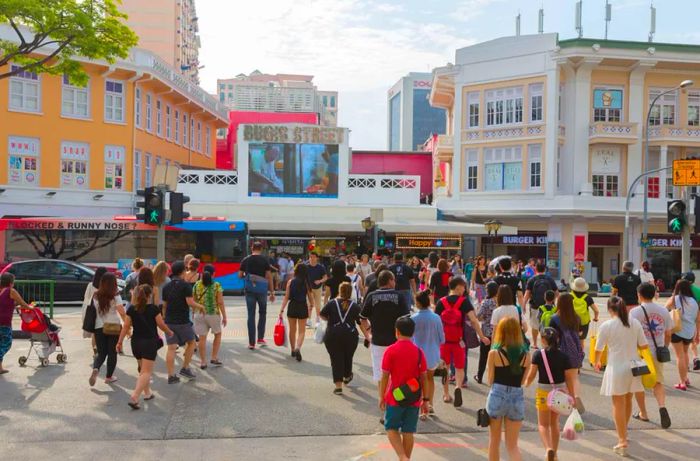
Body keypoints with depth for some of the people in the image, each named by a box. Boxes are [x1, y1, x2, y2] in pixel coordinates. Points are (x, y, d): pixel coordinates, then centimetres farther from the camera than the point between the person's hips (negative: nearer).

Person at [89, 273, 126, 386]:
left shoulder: (96, 296, 1)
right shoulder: (115, 296, -9)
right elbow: (122, 313, -15)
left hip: (99, 327, 3)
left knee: (101, 352, 14)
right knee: (112, 352, 11)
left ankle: (95, 369, -13)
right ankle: (109, 377, 18)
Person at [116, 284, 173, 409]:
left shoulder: (131, 309, 2)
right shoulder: (154, 309, -9)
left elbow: (126, 326, 1)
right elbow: (161, 325, -3)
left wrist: (120, 341, 7)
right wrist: (169, 332, 16)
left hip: (136, 342, 5)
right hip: (150, 342, -5)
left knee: (143, 369, 22)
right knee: (146, 372, -4)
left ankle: (147, 393, 32)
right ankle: (134, 397, -19)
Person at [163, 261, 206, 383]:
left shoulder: (166, 287, 8)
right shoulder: (185, 285, -10)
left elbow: (164, 305, 15)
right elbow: (190, 303, -17)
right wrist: (200, 306, 1)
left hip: (169, 321, 5)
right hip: (183, 321, -5)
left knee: (171, 348, 4)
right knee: (191, 342, 16)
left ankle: (171, 375, 4)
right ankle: (185, 368, 15)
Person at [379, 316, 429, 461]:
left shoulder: (391, 350, -11)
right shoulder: (419, 352, -3)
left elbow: (385, 376, -9)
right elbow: (423, 377, 0)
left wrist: (382, 397, 1)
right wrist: (426, 399, 7)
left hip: (395, 398, -2)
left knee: (391, 428, 11)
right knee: (408, 432, 11)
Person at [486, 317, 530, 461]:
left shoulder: (494, 353, -10)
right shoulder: (525, 355, -1)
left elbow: (490, 380, -3)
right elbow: (522, 381, 4)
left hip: (497, 396, -2)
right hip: (517, 398, 2)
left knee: (494, 442, 18)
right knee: (512, 445, 11)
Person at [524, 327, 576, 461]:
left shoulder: (538, 354, -11)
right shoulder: (563, 356, -6)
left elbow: (531, 374, -10)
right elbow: (569, 378, -5)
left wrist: (526, 383, 10)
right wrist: (572, 396, 2)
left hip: (543, 391, -3)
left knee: (543, 424, 10)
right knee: (554, 423, 20)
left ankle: (548, 448, -14)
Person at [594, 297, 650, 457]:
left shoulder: (606, 325, -12)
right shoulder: (635, 323, -2)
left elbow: (598, 349, -6)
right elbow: (644, 345, 2)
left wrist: (597, 362, 14)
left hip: (616, 368, -4)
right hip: (633, 366, 5)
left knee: (618, 404, 5)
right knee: (628, 401, 22)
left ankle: (622, 441, 5)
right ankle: (623, 431, 41)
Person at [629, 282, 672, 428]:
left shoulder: (635, 312, -12)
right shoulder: (663, 311, 2)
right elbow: (668, 334, 8)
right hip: (657, 354, 4)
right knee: (658, 382, 14)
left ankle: (643, 413, 22)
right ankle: (662, 407, -11)